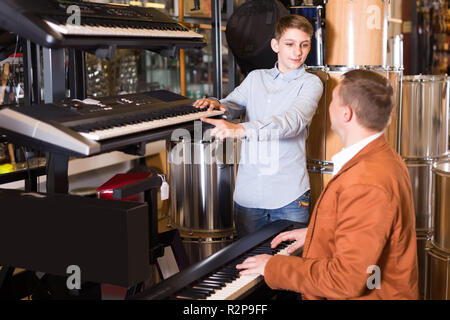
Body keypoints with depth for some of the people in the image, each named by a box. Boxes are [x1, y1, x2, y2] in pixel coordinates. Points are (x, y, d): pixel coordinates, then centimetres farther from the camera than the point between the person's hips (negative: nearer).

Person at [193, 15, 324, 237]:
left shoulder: (310, 83, -2)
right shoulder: (256, 78, 14)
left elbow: (294, 120, -20)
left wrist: (241, 129, -34)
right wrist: (216, 104, -14)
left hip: (289, 196, -3)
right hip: (248, 192, 4)